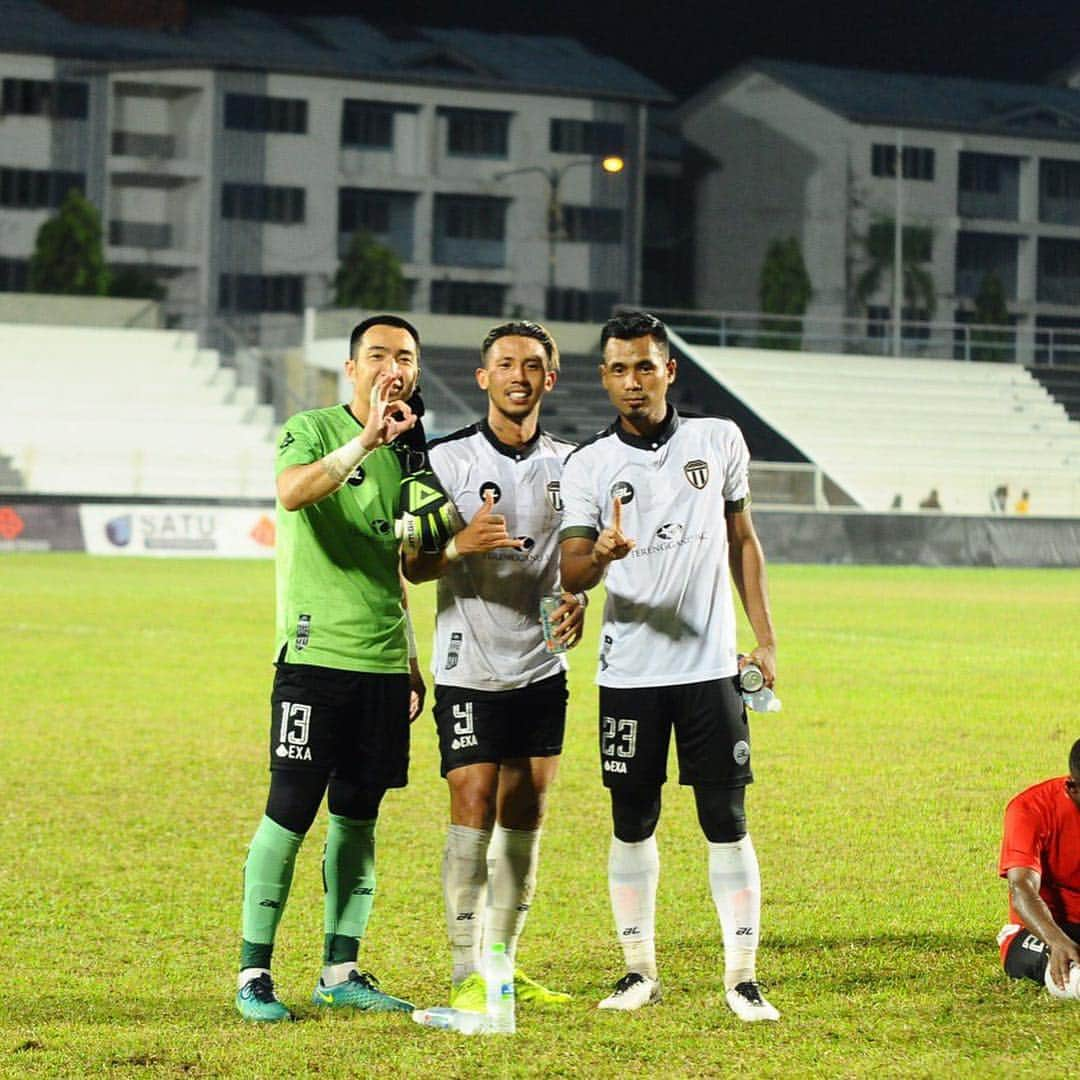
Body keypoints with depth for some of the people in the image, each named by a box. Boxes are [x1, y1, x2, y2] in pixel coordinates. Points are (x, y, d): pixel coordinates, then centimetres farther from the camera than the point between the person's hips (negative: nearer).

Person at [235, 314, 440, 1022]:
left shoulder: (409, 451, 15)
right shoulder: (312, 430, -4)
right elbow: (292, 493, -27)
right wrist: (364, 439, -35)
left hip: (383, 663, 6)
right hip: (317, 653, -6)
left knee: (358, 816, 8)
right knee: (291, 813, -6)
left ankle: (341, 971, 14)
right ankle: (254, 974, 0)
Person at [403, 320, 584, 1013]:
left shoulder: (569, 463, 7)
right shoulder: (448, 459, -5)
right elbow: (414, 566, -4)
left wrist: (576, 599, -5)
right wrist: (462, 545, -24)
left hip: (543, 665, 4)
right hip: (470, 667, -4)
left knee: (526, 814, 7)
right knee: (474, 807, -10)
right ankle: (468, 976, -9)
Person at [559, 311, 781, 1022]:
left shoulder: (719, 441, 6)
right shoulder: (588, 466, 1)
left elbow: (742, 540, 14)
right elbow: (571, 575, -5)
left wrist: (766, 638, 8)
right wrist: (601, 555, -28)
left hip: (711, 666, 0)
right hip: (628, 670, 0)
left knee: (726, 821, -3)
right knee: (633, 822, 4)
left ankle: (743, 975, 1)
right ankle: (641, 970, 14)